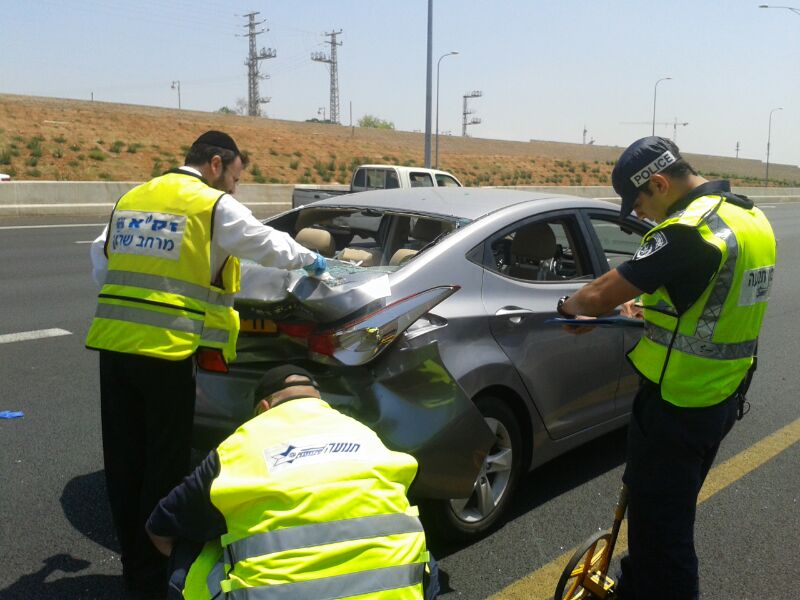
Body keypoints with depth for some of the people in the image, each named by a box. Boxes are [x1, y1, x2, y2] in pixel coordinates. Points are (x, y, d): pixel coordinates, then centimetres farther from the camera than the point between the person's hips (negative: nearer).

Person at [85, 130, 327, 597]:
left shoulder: (131, 199, 16)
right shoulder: (214, 205, -3)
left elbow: (101, 263, 19)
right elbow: (272, 246, 4)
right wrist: (311, 259, 22)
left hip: (113, 343, 6)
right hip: (167, 349, -6)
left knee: (124, 459, 15)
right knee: (165, 464, 8)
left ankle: (134, 562, 29)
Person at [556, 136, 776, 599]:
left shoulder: (690, 230, -24)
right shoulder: (751, 218, 7)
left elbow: (601, 294, -24)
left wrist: (570, 307, -3)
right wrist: (650, 308, 10)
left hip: (676, 405, -10)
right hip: (723, 397, 10)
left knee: (658, 523, 5)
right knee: (673, 512, 24)